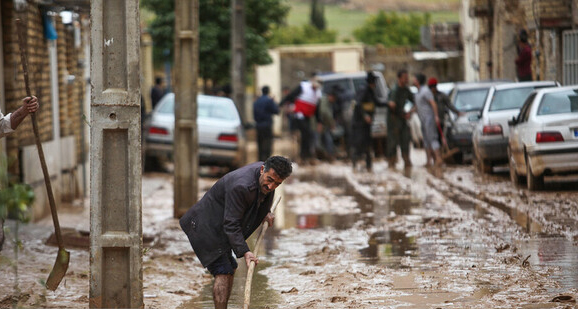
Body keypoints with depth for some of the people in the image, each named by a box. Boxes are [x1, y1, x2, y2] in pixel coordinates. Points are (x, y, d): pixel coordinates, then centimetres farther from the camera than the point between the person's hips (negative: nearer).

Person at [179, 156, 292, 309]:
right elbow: (231, 224, -31)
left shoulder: (266, 175, -6)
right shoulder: (240, 186, -34)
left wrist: (265, 212, 9)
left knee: (230, 268, 17)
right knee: (223, 272, -17)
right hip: (205, 226, -10)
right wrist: (244, 252, -37)